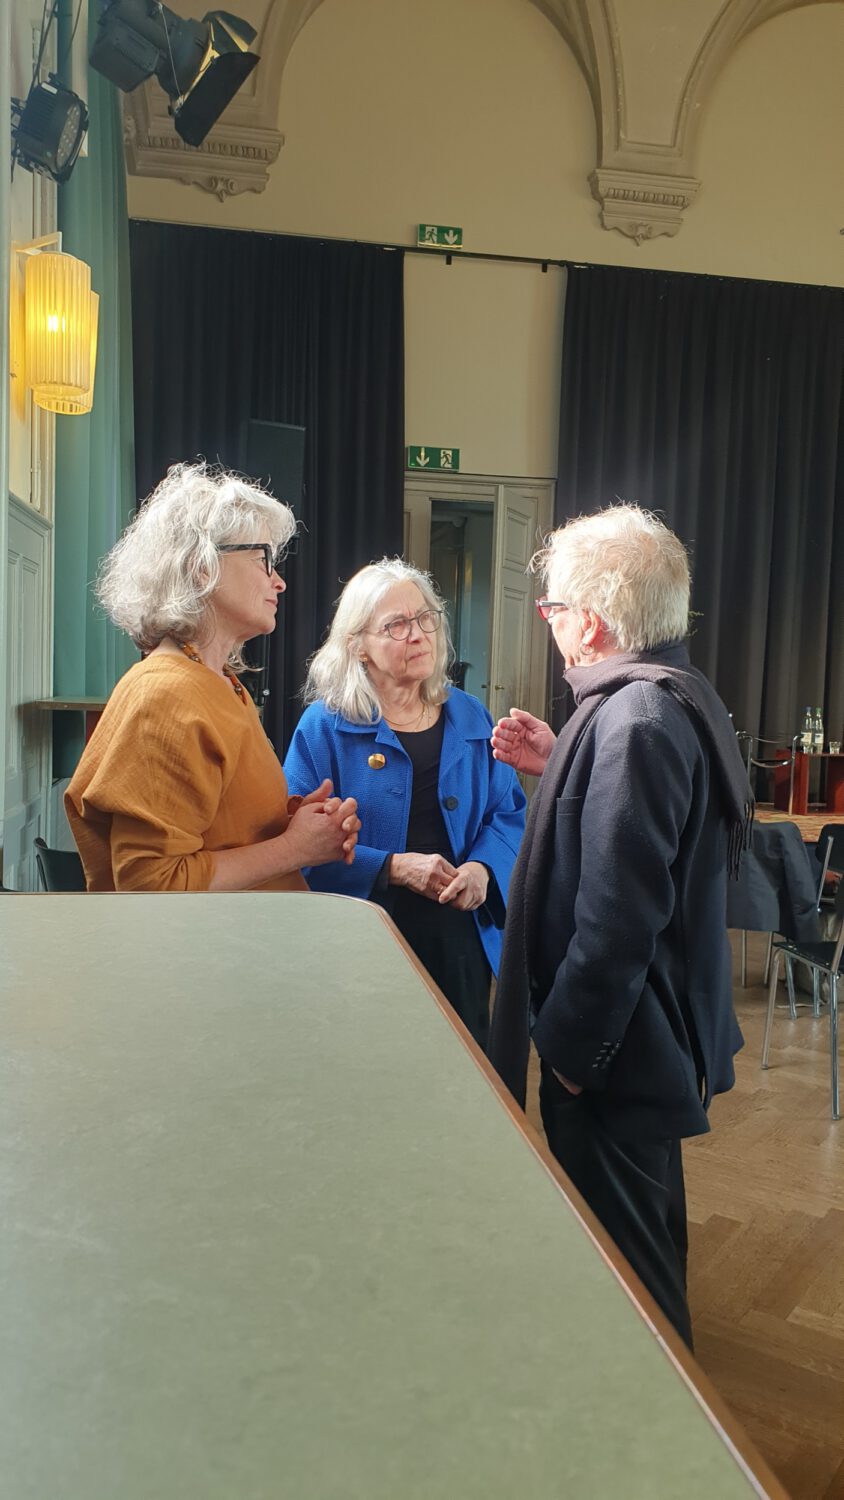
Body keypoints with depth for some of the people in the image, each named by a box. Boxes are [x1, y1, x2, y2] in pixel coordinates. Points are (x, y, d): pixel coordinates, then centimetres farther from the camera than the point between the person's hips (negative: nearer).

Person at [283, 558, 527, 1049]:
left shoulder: (470, 718, 7)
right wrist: (394, 868, -19)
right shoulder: (325, 726, -5)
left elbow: (508, 813, 9)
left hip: (461, 941, 4)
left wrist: (483, 868, -10)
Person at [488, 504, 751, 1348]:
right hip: (664, 1026, 11)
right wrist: (558, 768, 6)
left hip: (614, 1051, -11)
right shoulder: (678, 696, 6)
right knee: (651, 1227, 29)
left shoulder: (633, 719, -26)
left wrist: (569, 1049, -19)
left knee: (622, 1257, 9)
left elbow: (618, 914, -29)